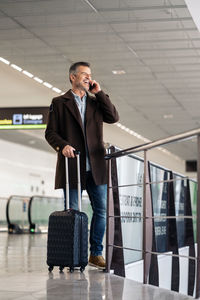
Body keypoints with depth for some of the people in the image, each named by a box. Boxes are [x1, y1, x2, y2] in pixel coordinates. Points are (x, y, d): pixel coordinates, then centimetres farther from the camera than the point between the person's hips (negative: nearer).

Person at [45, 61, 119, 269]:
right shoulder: (59, 103, 6)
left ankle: (96, 254, 11)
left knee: (102, 209, 1)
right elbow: (50, 132, 1)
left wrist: (99, 93, 0)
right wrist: (62, 145, -18)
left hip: (95, 166, 3)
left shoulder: (96, 102, 16)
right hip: (72, 166, -3)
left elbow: (113, 118, 0)